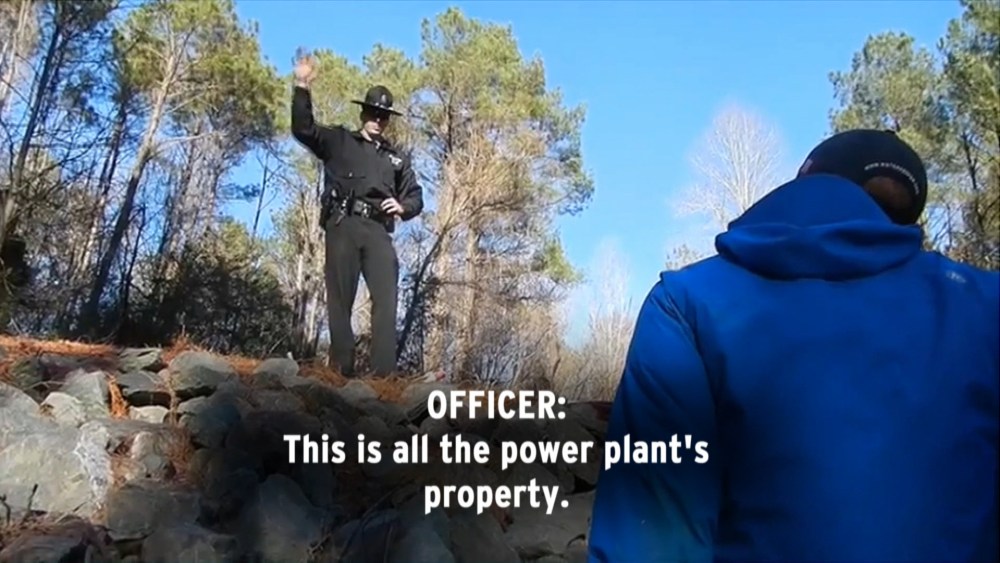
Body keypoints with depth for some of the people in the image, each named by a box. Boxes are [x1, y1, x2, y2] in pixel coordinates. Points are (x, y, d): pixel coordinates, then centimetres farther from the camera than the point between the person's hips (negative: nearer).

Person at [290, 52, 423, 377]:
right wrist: (302, 87, -5)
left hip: (378, 230, 2)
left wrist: (402, 207, 1)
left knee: (386, 298, -13)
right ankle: (341, 369, -4)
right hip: (343, 226, -2)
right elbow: (303, 128, 5)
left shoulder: (396, 158, 24)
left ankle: (384, 373, -17)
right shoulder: (338, 141, 18)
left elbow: (416, 196, 24)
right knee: (340, 299, -4)